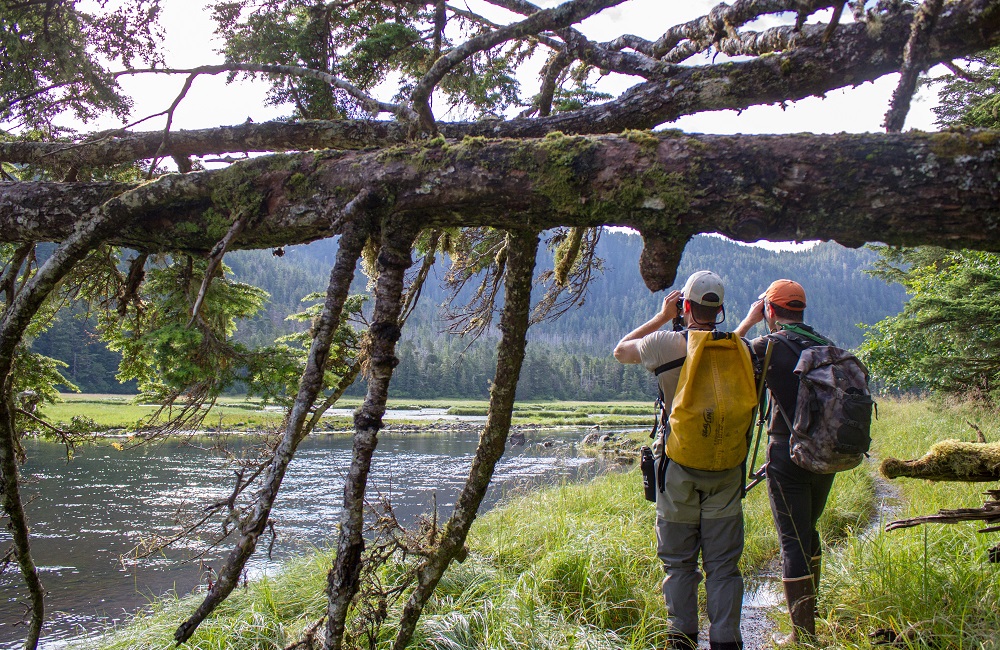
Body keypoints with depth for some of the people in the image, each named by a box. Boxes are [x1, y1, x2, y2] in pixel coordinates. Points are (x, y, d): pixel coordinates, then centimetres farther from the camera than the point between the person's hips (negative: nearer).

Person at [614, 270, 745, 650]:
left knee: (678, 562, 10)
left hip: (679, 468, -1)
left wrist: (662, 317, 13)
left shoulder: (666, 344, -9)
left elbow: (620, 351, 10)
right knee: (723, 564, 8)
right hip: (726, 470, 2)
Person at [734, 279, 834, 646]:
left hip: (789, 457, -6)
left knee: (793, 541, -1)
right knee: (808, 533, 22)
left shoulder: (771, 346, -12)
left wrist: (748, 320, 10)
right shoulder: (825, 346, 6)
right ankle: (809, 612, 38)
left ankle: (802, 634, 3)